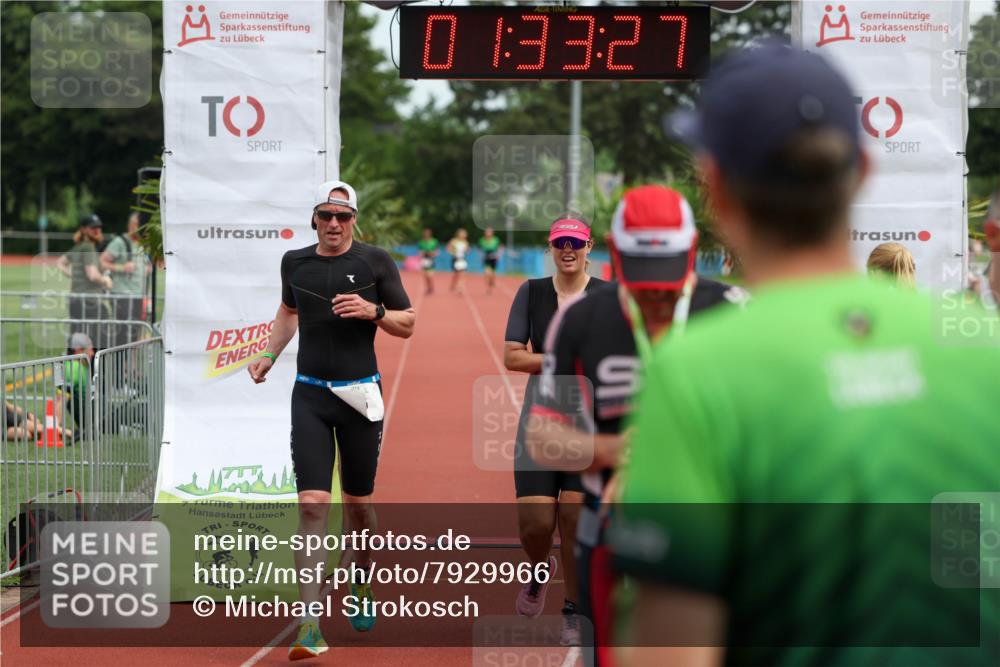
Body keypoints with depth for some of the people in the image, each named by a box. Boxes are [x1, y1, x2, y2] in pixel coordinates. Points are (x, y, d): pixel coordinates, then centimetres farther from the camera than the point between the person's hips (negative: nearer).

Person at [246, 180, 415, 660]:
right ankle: (310, 628, -16)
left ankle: (361, 584, 41)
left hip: (359, 395, -1)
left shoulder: (375, 261, -1)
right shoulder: (295, 262, 7)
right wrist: (269, 355, 14)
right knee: (311, 504, -11)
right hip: (310, 395, 1)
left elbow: (407, 325, 4)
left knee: (358, 504, 10)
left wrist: (372, 311, -14)